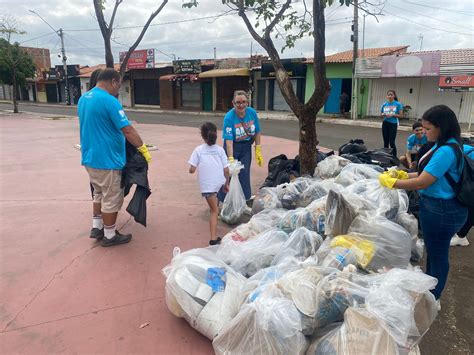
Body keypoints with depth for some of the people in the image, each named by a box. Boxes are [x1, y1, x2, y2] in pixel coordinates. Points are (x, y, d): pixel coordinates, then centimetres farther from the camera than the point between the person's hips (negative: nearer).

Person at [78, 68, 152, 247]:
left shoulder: (83, 98, 10)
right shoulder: (109, 101, -19)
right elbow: (128, 130, -20)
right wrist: (143, 148, -10)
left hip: (89, 157, 9)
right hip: (106, 159, -9)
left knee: (99, 193, 23)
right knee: (112, 198, 4)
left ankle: (96, 227, 30)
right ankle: (109, 236, 16)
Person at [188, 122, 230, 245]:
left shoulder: (198, 150, -5)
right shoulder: (220, 149, 1)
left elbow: (192, 170, -10)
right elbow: (226, 170, 0)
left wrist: (192, 168, 14)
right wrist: (227, 184, 13)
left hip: (207, 185, -2)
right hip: (220, 182, 3)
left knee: (214, 211, 5)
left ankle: (214, 239, -1)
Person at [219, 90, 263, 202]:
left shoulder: (252, 113, -11)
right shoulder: (229, 117, -23)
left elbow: (257, 133, 0)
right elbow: (229, 140, -28)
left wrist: (258, 151, 0)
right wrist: (231, 158, -36)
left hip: (246, 147, 3)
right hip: (233, 147, -3)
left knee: (244, 175, 8)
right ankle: (222, 201, 15)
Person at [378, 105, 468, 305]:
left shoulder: (446, 151, -26)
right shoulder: (444, 146, 4)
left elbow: (422, 183, -25)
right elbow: (428, 174, 11)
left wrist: (390, 182, -15)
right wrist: (402, 175, 4)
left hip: (441, 210, -10)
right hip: (436, 207, 10)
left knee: (438, 254, 9)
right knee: (433, 251, 24)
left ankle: (433, 299, 29)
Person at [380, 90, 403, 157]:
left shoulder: (398, 104, -5)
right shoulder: (384, 104, 5)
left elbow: (400, 115, -5)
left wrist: (392, 115, -19)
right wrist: (383, 114, -10)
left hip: (393, 124, -4)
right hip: (385, 124, 4)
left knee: (392, 142, -10)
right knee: (386, 142, 10)